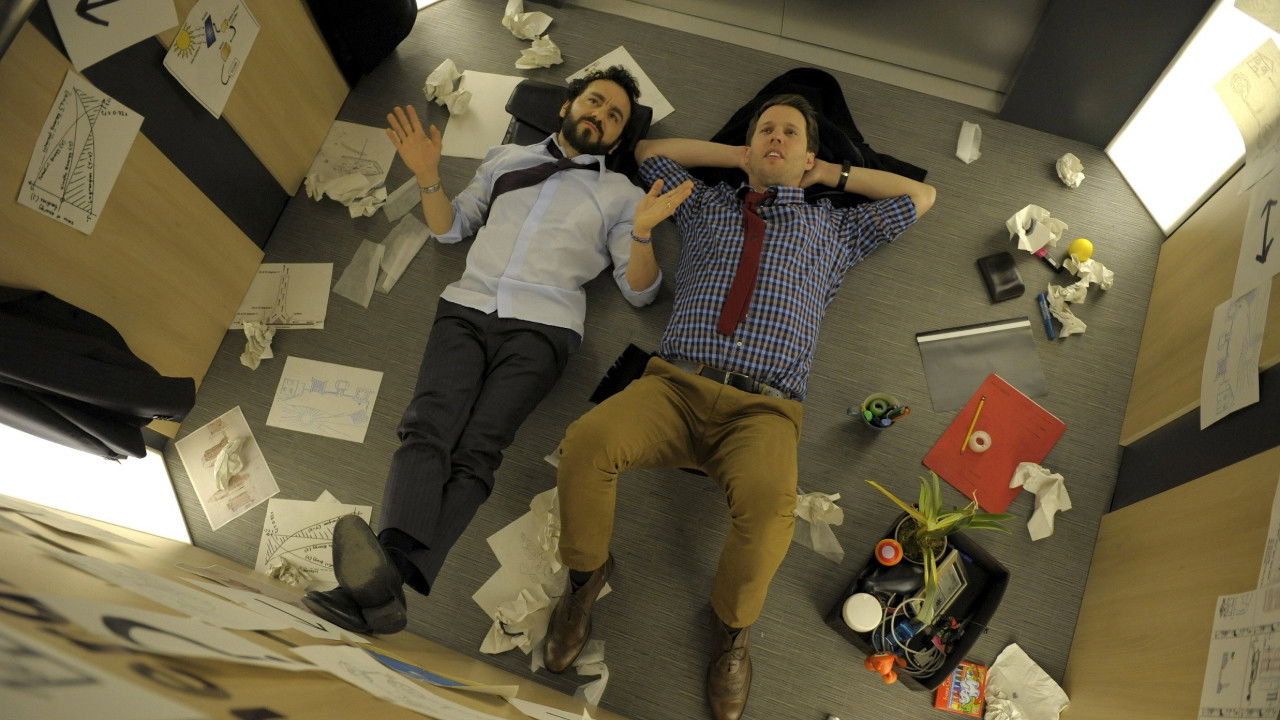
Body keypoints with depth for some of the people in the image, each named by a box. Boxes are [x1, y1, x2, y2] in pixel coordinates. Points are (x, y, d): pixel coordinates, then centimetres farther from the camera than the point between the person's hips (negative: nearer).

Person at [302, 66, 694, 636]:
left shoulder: (620, 194, 20)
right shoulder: (508, 158, 26)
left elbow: (639, 292, 12)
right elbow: (449, 227, 28)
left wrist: (642, 231, -6)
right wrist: (428, 178, 10)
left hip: (540, 328, -2)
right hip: (468, 308, 2)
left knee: (477, 449, -26)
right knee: (429, 428, -25)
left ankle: (389, 578, -43)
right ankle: (385, 586, -41)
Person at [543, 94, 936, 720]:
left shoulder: (835, 228, 26)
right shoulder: (707, 207, 28)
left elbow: (922, 196, 33)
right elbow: (648, 150, 39)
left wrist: (832, 173, 32)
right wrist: (738, 155, 33)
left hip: (761, 409, -1)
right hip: (675, 385, 1)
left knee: (770, 501, -35)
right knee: (586, 441, -30)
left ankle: (733, 629, -4)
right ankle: (585, 574, -1)